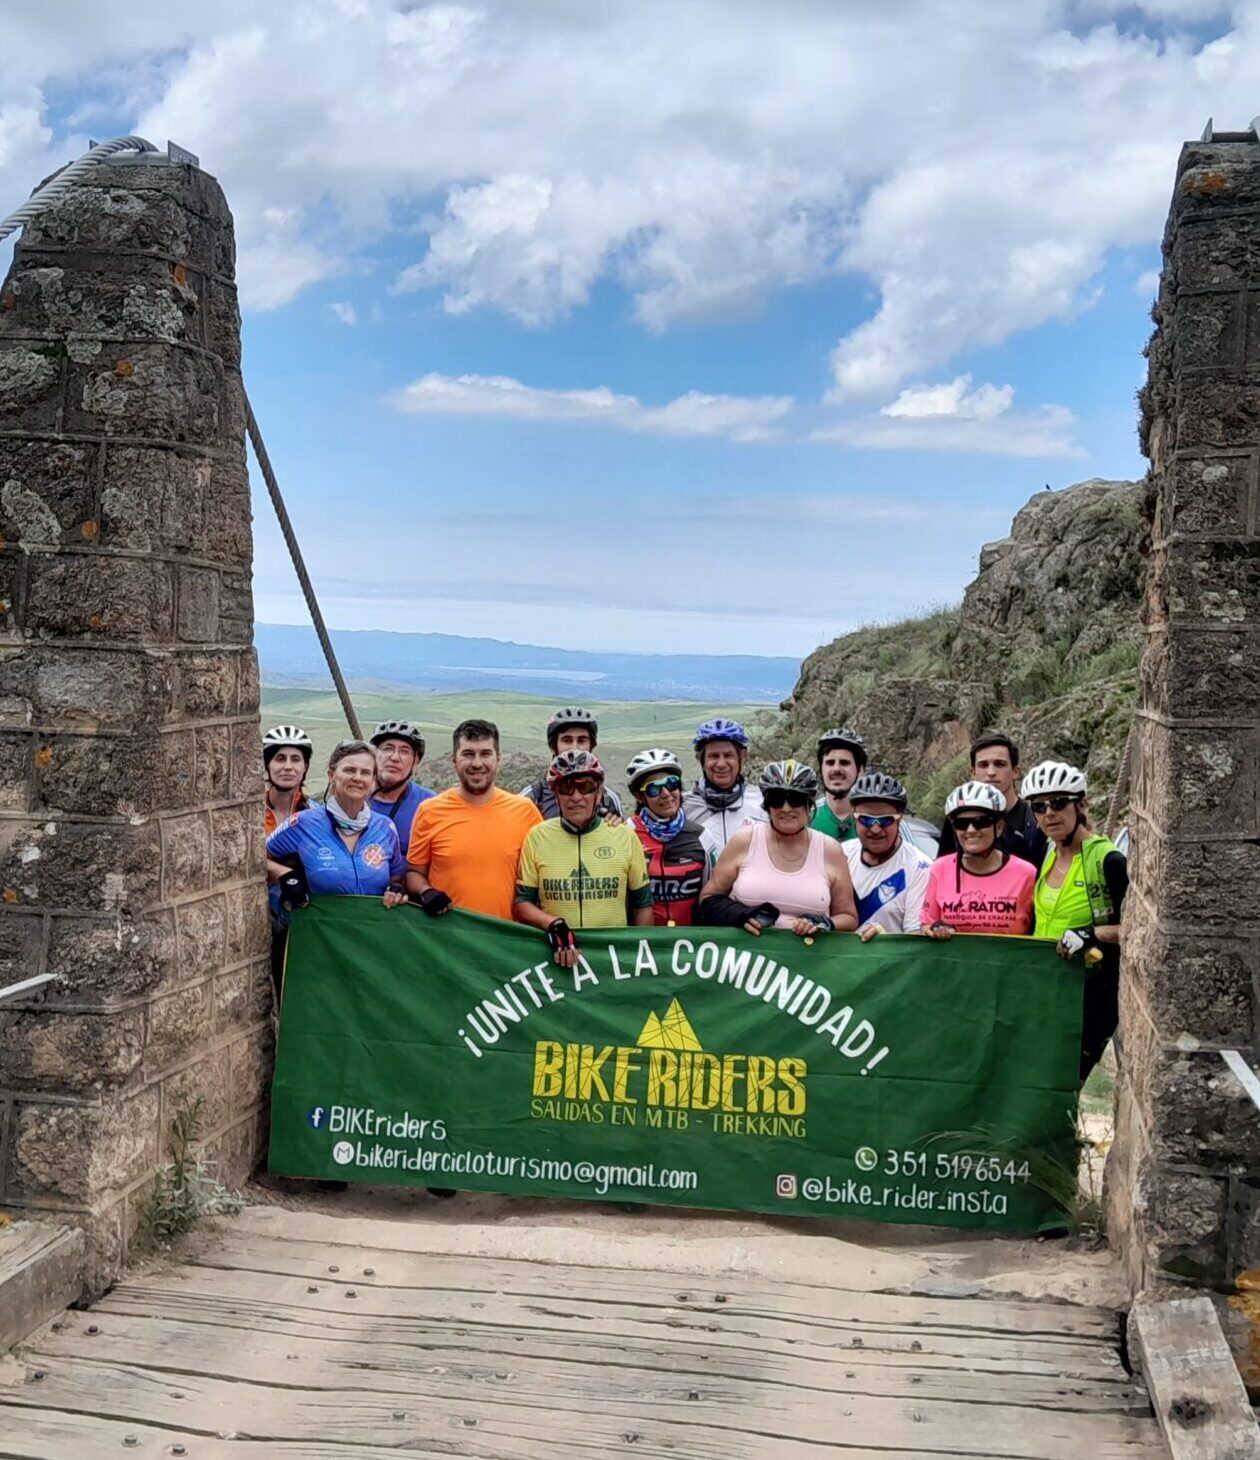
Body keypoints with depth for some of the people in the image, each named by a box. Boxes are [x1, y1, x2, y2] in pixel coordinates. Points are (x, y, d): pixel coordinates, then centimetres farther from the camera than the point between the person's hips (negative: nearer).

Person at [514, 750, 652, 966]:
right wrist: (553, 925, -15)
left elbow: (643, 905, 9)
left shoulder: (625, 836, 2)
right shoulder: (537, 837, 1)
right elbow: (521, 903, 2)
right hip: (555, 956, 0)